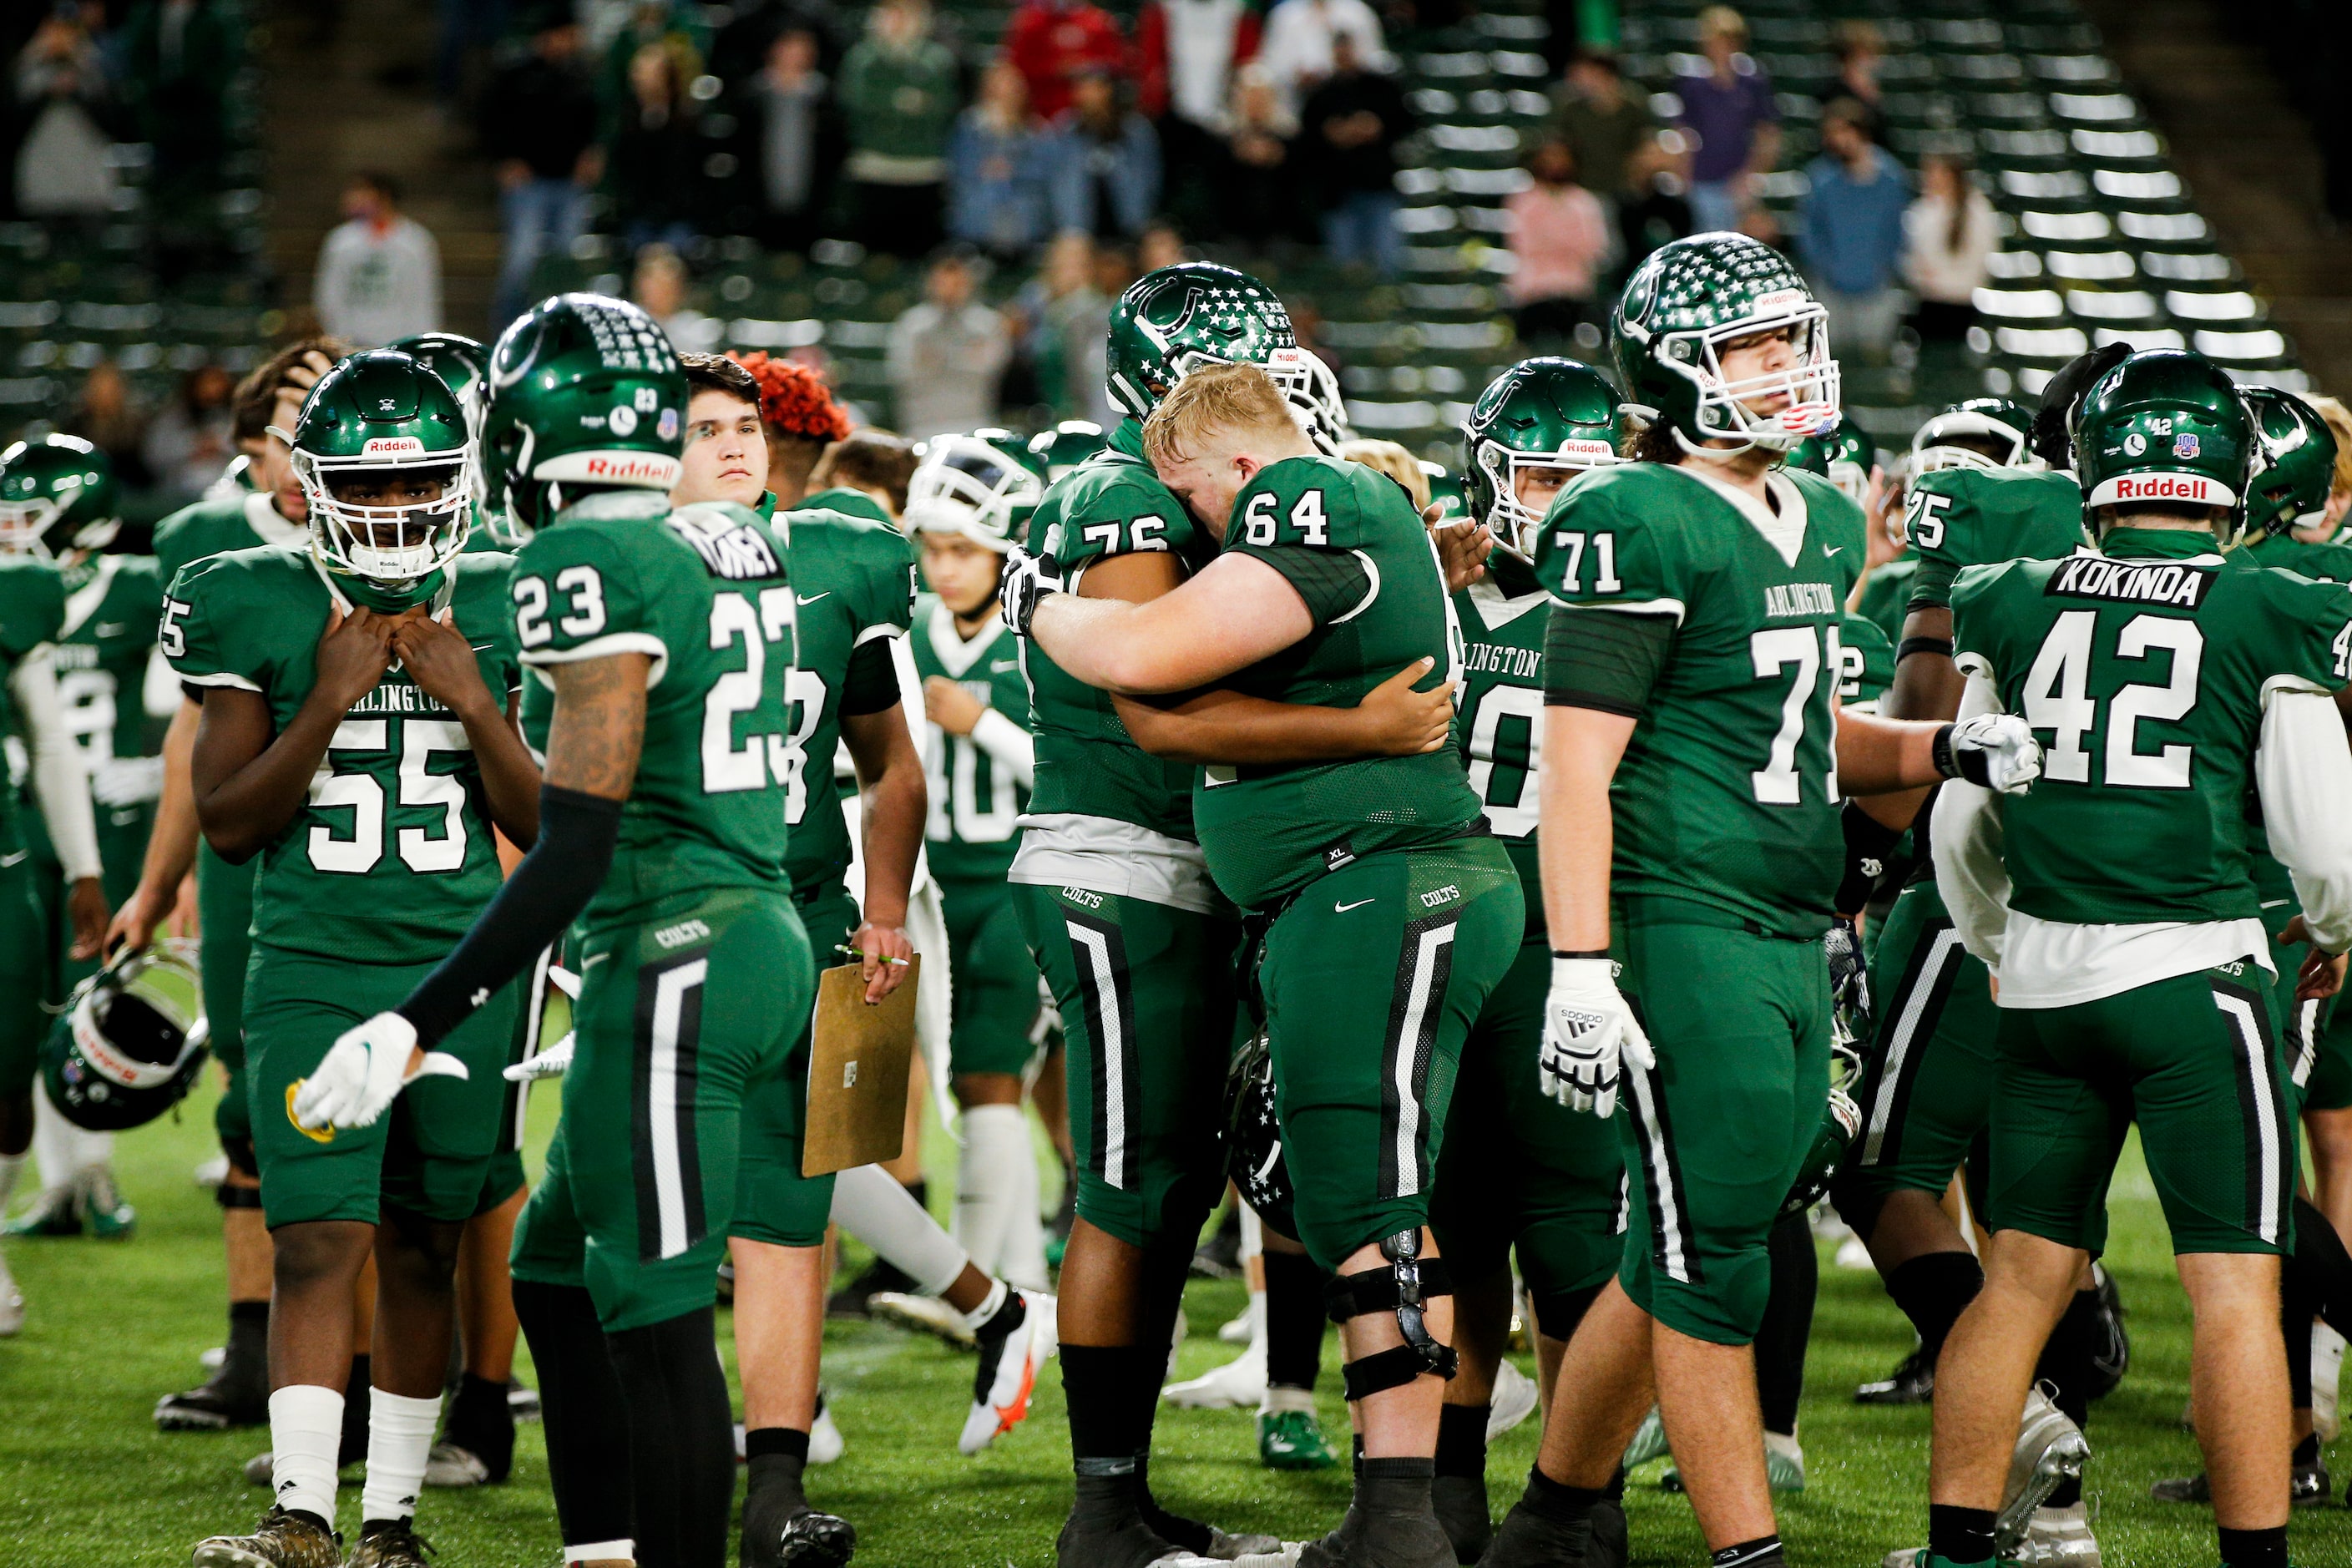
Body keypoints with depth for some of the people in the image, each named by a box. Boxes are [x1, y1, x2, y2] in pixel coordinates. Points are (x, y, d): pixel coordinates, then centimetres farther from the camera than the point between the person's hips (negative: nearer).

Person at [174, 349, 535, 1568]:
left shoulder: (495, 610, 5)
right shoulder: (259, 610, 0)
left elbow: (544, 826, 7)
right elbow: (227, 823, -1)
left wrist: (475, 705, -8)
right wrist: (327, 703, -12)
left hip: (461, 975, 2)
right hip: (312, 973, -2)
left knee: (421, 1250, 5)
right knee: (319, 1243, -12)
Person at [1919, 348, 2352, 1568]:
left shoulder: (2014, 609, 5)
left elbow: (1959, 831, 11)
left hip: (2042, 976, 4)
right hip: (2191, 973, -4)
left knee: (2020, 1279, 12)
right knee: (2233, 1286, -1)